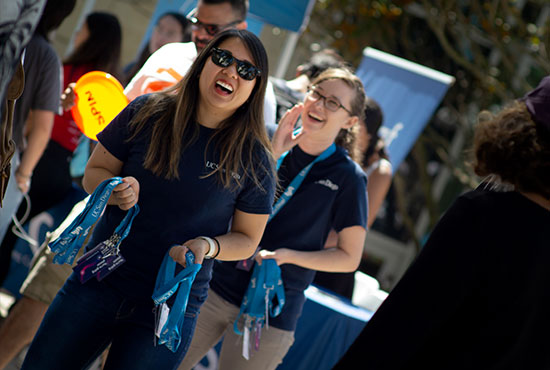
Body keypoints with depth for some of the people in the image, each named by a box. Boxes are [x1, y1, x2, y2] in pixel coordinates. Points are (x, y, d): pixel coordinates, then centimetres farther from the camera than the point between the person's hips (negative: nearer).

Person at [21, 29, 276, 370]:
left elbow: (247, 239, 3)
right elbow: (95, 172, 7)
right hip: (98, 282, 2)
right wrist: (117, 191, -15)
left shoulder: (254, 159, -6)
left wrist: (208, 246, -17)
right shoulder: (147, 113, -2)